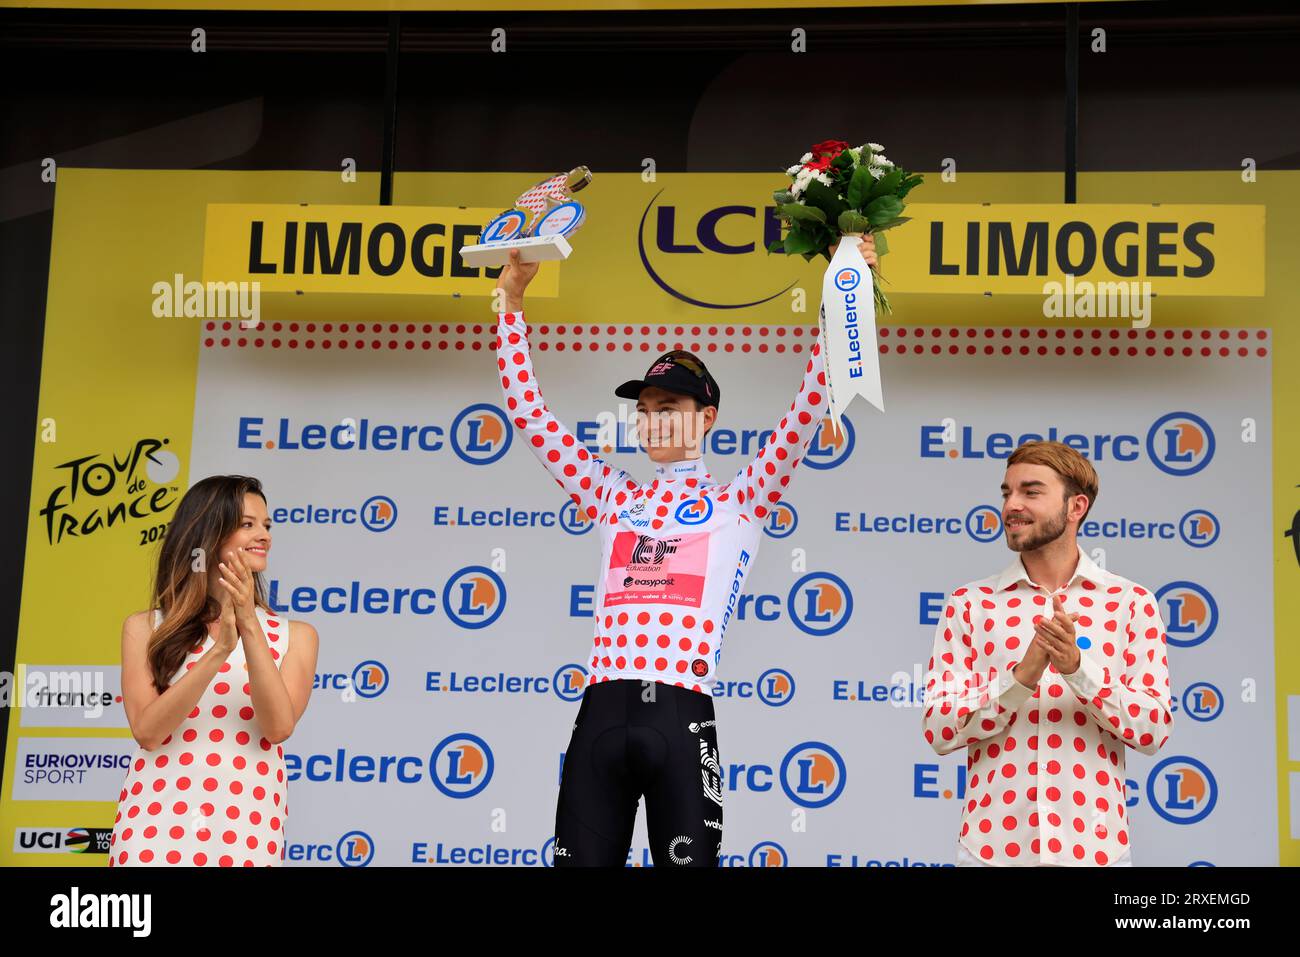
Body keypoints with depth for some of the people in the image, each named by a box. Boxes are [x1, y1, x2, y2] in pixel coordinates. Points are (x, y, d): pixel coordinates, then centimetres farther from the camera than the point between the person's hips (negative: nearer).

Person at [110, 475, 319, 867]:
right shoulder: (145, 628, 4)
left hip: (245, 834, 1)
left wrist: (250, 628, -16)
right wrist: (220, 650, -16)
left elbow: (278, 727, -9)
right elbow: (147, 731, -7)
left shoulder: (294, 636, 5)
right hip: (154, 829, 0)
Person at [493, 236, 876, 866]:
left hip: (681, 717, -3)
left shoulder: (740, 501, 9)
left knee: (687, 859, 0)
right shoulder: (613, 497, 18)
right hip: (602, 713, 3)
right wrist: (512, 300, 16)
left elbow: (807, 412, 0)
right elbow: (529, 413, 18)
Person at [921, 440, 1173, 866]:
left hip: (1094, 846, 0)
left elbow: (1154, 731, -6)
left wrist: (1078, 667, -21)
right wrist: (1021, 676, -21)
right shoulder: (968, 604, 1)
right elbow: (937, 731, -6)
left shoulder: (1132, 603, 0)